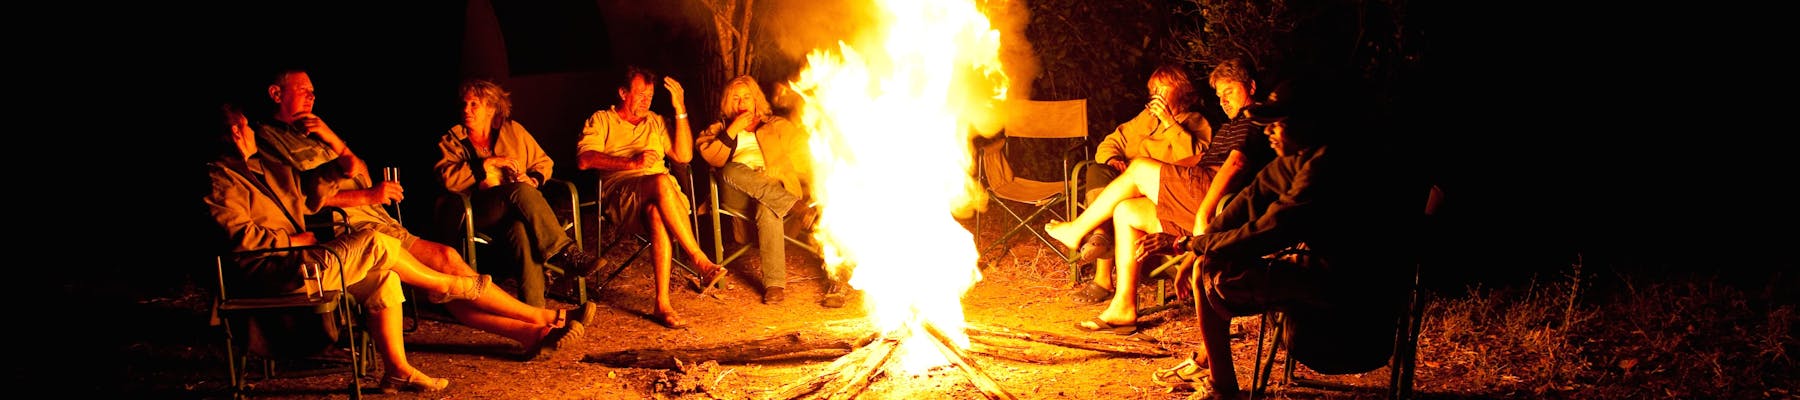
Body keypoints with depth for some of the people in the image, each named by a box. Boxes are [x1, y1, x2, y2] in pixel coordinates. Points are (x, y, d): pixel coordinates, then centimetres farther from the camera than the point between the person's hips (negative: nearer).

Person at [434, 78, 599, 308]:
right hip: (479, 214, -1)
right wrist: (489, 163, -11)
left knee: (521, 230, -38)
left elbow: (544, 163, 22)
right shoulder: (451, 141, 13)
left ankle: (534, 310, -47)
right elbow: (448, 178, -5)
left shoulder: (513, 130, 20)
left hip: (515, 210, 2)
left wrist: (533, 180, -1)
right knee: (521, 192, -36)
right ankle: (566, 253, -41)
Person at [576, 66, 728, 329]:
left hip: (659, 197, 3)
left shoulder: (655, 122, 29)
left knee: (657, 214, -37)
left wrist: (680, 110, 10)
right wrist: (631, 163, -15)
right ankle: (701, 262, -38)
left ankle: (662, 304, -45)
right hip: (621, 194, -3)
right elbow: (585, 159, -3)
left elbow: (684, 156, 16)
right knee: (661, 182, -38)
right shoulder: (601, 121, 16)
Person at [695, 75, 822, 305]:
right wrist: (733, 130, -1)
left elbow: (802, 145, 11)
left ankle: (774, 283, -44)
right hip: (739, 192, 1)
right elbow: (712, 158, 6)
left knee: (767, 210, -39)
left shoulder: (777, 126, 26)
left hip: (777, 185, -1)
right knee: (731, 171, -36)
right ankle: (790, 204, -38)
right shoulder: (719, 129, 26)